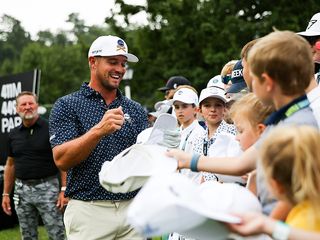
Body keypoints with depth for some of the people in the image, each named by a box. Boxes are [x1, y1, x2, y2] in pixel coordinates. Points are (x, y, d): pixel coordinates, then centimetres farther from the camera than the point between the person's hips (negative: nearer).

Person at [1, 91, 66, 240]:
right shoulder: (14, 134, 9)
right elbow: (10, 165, 16)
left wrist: (64, 189, -13)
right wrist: (6, 194, 13)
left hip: (47, 188, -5)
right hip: (22, 190, 5)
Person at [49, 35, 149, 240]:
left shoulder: (136, 110, 9)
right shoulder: (67, 105, -1)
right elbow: (61, 160, -12)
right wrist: (98, 131, -24)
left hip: (132, 208, 3)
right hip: (89, 211, -3)